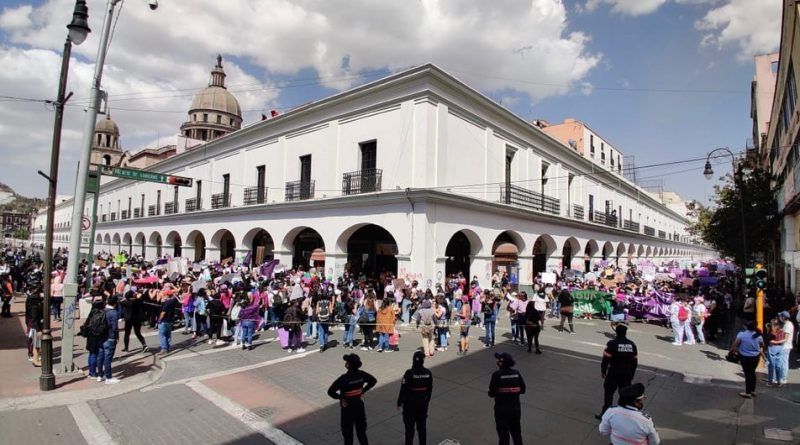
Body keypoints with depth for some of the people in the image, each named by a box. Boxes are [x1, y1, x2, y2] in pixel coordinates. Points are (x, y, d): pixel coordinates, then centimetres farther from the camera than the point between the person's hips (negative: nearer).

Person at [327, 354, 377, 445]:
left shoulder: (344, 378, -26)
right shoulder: (361, 374, -11)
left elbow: (331, 392, -29)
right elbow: (373, 381, 6)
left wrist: (340, 398, -13)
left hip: (348, 408, -5)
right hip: (359, 406, 5)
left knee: (348, 434, 13)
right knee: (361, 432, 21)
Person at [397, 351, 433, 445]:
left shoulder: (409, 373, -23)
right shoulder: (428, 373, -10)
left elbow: (403, 389, -16)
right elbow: (430, 389, 1)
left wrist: (399, 402, -2)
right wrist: (427, 401, 15)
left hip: (410, 403, -3)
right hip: (423, 403, 4)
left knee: (409, 427, 14)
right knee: (422, 426, 20)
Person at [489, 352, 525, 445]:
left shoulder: (497, 374, -21)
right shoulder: (516, 373, -7)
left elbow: (491, 394, -17)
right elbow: (522, 390, 2)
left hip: (501, 410, -4)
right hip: (515, 408, 4)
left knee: (503, 435, 14)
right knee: (516, 433, 24)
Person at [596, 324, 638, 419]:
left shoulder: (612, 344, -15)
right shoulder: (632, 344, 2)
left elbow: (606, 359, -14)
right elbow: (635, 361, 9)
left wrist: (603, 371, -2)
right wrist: (632, 373, 19)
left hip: (614, 373, -4)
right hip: (627, 374, 5)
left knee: (609, 393, 4)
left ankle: (605, 413, 7)